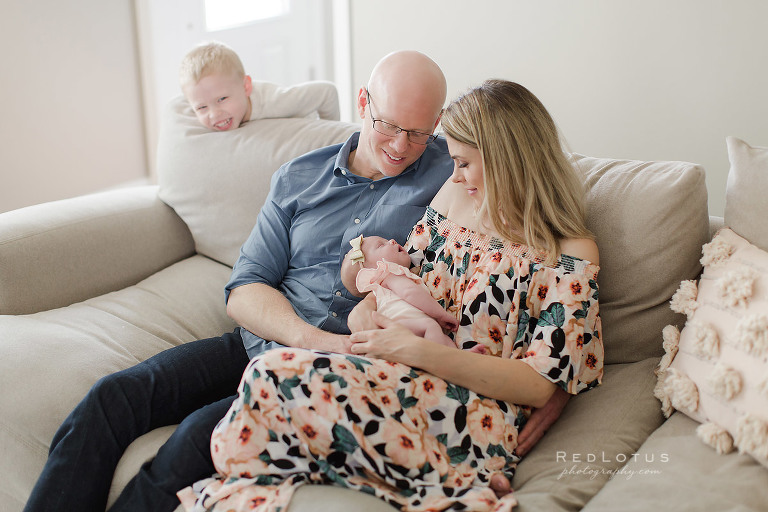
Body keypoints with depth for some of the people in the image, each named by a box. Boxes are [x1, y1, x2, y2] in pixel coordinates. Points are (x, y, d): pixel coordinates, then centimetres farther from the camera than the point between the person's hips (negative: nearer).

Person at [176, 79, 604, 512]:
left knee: (278, 376, -26)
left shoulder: (571, 255, -7)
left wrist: (417, 350, -20)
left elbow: (538, 385, -13)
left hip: (476, 418, -6)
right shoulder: (457, 196, 11)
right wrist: (369, 305, -3)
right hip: (415, 378, 6)